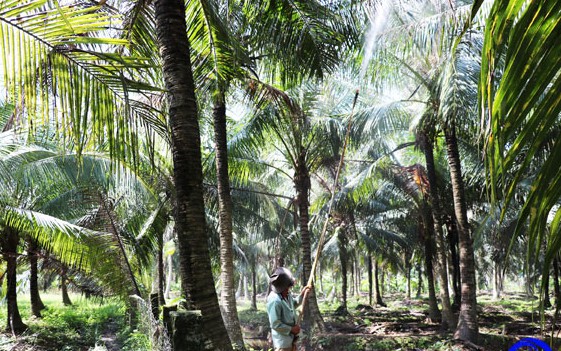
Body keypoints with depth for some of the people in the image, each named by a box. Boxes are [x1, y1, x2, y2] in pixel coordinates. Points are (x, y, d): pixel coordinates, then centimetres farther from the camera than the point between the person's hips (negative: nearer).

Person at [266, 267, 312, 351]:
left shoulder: (287, 295, -2)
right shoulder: (274, 300, -30)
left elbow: (294, 304, 22)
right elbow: (275, 324, -28)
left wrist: (302, 294, 7)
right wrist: (291, 329, -19)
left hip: (290, 338, 9)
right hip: (282, 341, -9)